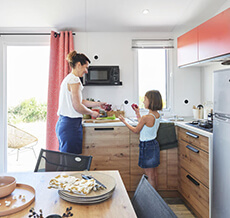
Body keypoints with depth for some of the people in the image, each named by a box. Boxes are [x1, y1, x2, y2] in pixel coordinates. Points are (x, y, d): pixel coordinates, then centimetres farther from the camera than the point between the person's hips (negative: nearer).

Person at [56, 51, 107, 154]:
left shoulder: (68, 78, 16)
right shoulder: (74, 80, -13)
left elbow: (79, 101, 20)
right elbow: (78, 106, -17)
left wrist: (98, 104, 22)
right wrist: (92, 113, -1)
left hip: (63, 123, 10)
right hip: (71, 124, -10)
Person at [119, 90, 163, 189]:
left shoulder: (146, 118, -25)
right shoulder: (157, 115, -1)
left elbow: (136, 130, -9)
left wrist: (124, 121, 2)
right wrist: (138, 114, 19)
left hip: (146, 146, -8)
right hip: (154, 144, 9)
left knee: (150, 174, 4)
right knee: (154, 172, 20)